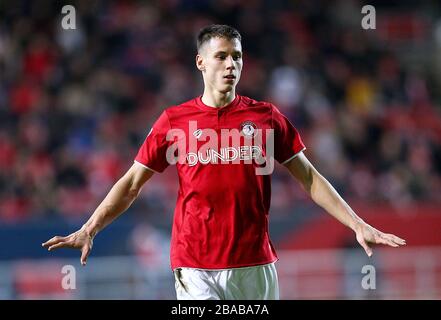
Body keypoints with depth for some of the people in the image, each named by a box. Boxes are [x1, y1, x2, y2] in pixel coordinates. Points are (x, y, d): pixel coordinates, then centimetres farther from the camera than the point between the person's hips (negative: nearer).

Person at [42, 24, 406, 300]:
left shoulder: (266, 117, 6)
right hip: (195, 268, -1)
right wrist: (89, 230, 0)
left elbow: (309, 178, 10)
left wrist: (358, 225, 4)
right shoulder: (174, 120, 5)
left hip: (255, 266, 1)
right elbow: (132, 184, 9)